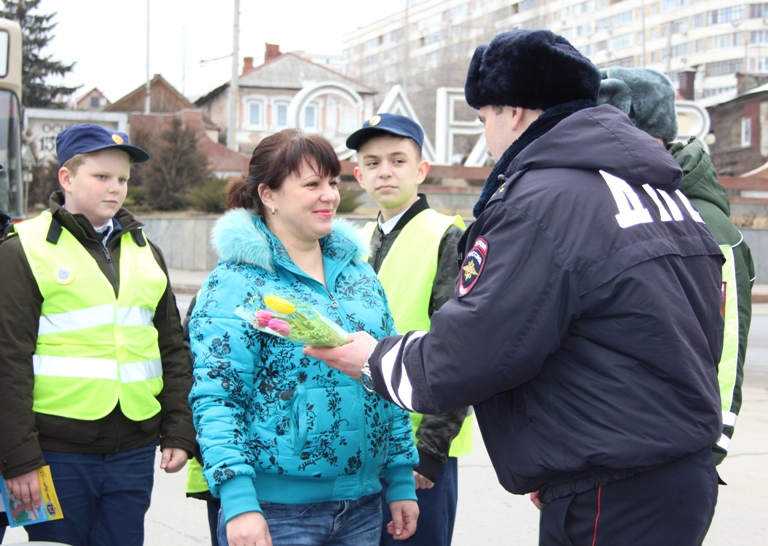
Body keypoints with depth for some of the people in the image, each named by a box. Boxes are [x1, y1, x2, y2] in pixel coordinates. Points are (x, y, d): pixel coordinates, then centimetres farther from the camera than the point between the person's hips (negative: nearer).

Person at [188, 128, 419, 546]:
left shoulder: (358, 271, 11)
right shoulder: (237, 281, -8)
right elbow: (215, 398, -14)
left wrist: (401, 481, 11)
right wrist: (237, 500, -22)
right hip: (275, 510, -6)